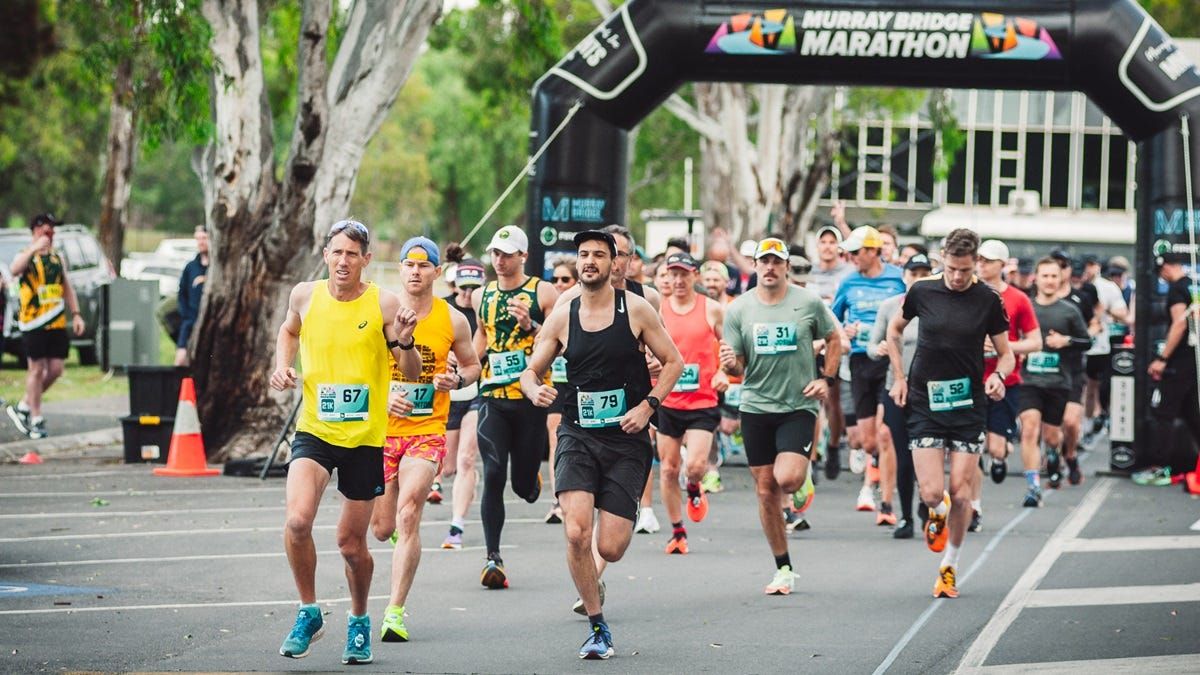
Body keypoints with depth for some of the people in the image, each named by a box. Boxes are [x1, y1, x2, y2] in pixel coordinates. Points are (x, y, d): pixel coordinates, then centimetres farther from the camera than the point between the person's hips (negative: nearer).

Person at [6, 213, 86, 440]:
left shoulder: (58, 258, 16)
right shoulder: (26, 256, -2)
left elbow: (68, 288, 19)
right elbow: (14, 270, -26)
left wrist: (76, 314, 9)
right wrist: (34, 248, -33)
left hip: (57, 324, 6)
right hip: (33, 323, -6)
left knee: (55, 370, 3)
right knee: (37, 370, -4)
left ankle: (23, 407, 20)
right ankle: (36, 420, 3)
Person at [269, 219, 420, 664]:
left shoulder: (383, 305, -7)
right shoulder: (305, 296, 0)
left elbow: (412, 374, -5)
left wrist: (404, 342, -25)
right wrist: (282, 366, 5)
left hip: (364, 438, -1)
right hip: (314, 431, 1)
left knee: (351, 541, 7)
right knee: (297, 520, -22)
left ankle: (359, 622, 33)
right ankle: (309, 613, -1)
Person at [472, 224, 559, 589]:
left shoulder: (543, 293, -3)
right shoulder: (482, 295, 11)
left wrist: (531, 326, -20)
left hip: (531, 399, -2)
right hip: (493, 398, 2)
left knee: (523, 483, 4)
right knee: (493, 475, -13)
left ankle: (532, 478, 43)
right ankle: (493, 557, -13)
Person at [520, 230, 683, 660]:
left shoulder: (636, 310, -2)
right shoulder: (562, 317, 3)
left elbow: (673, 362, 5)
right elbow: (530, 371, 10)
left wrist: (648, 406, -9)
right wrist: (535, 391, -13)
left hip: (626, 439, -1)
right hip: (578, 435, 1)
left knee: (610, 549, -6)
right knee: (576, 533, -19)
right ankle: (597, 627, -2)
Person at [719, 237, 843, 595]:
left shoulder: (809, 302, -3)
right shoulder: (739, 309, 0)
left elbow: (833, 339, 11)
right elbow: (736, 367, 3)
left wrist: (826, 379, 1)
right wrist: (730, 363, -20)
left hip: (799, 405, -2)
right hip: (756, 407, 2)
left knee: (787, 478, -21)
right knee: (766, 492, 3)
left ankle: (803, 481, 18)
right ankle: (783, 569, 15)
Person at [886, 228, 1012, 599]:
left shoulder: (988, 300, -5)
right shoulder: (922, 291, -2)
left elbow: (1005, 353, 3)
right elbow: (894, 330, 16)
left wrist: (998, 376, -18)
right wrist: (899, 377, 8)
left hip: (968, 405, 0)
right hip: (925, 403, 0)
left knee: (960, 492, -1)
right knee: (931, 492, -9)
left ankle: (949, 567, 17)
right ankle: (937, 514, 29)